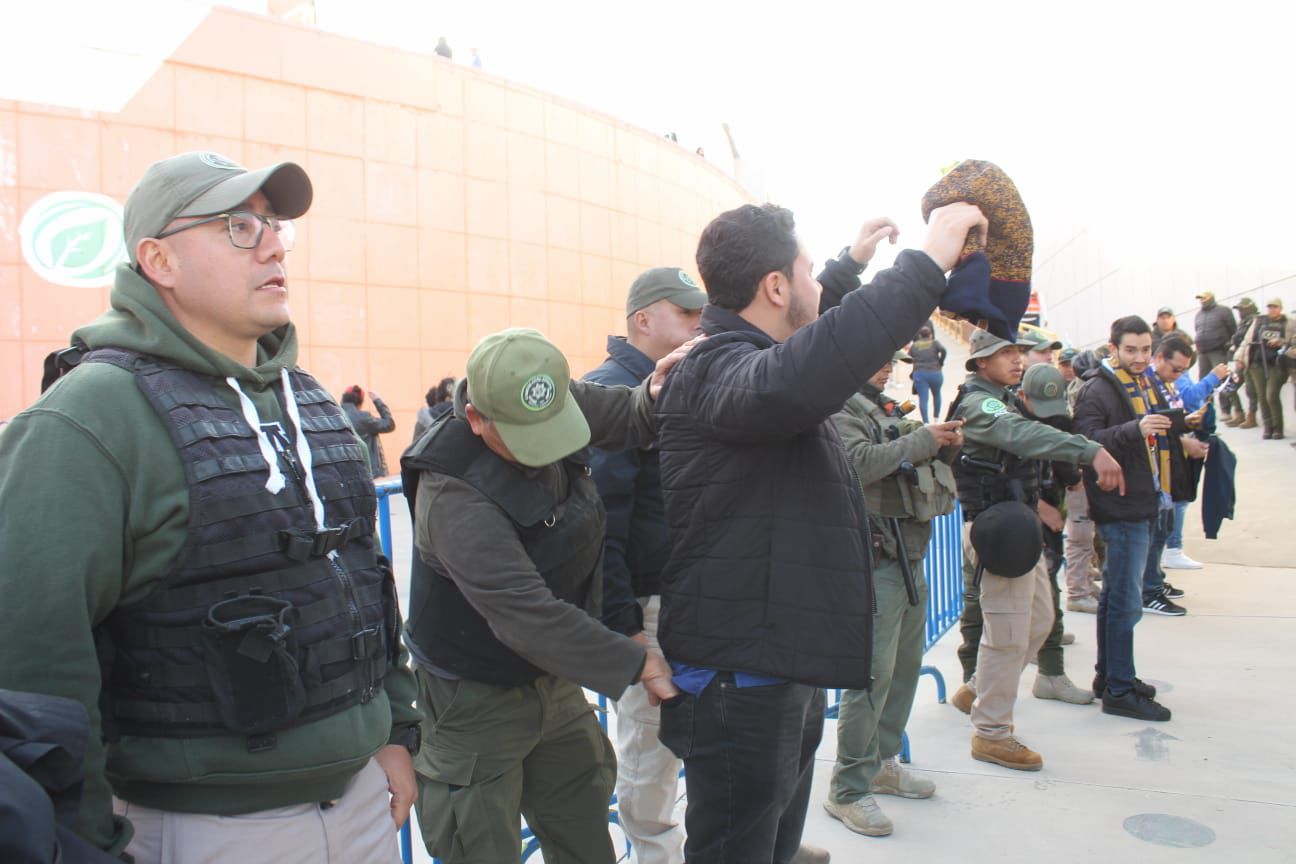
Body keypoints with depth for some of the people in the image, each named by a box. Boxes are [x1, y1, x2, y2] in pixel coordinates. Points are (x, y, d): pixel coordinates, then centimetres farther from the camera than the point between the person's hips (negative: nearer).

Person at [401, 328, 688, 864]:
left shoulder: (564, 401, -11)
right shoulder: (453, 492, -31)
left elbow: (628, 418, 5)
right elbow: (525, 613, -33)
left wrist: (655, 395, -20)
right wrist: (635, 664, -26)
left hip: (553, 678, 7)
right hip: (476, 699, -6)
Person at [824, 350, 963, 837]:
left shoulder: (885, 408, 20)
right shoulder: (840, 408, -9)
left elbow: (913, 466, 24)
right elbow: (859, 463, -26)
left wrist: (944, 448, 5)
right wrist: (921, 439, -18)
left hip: (910, 553, 10)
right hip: (876, 556, -10)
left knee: (906, 664, 16)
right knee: (873, 673, -8)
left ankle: (881, 763, 30)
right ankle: (848, 790, 3)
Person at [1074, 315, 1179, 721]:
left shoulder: (1144, 385, 17)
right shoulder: (1098, 389, -14)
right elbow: (1086, 442, -29)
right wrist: (1135, 429, -38)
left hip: (1143, 505, 10)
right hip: (1120, 508, -10)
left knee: (1116, 595, 16)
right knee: (1125, 602, -6)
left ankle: (1108, 675, 27)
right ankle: (1119, 691, 2)